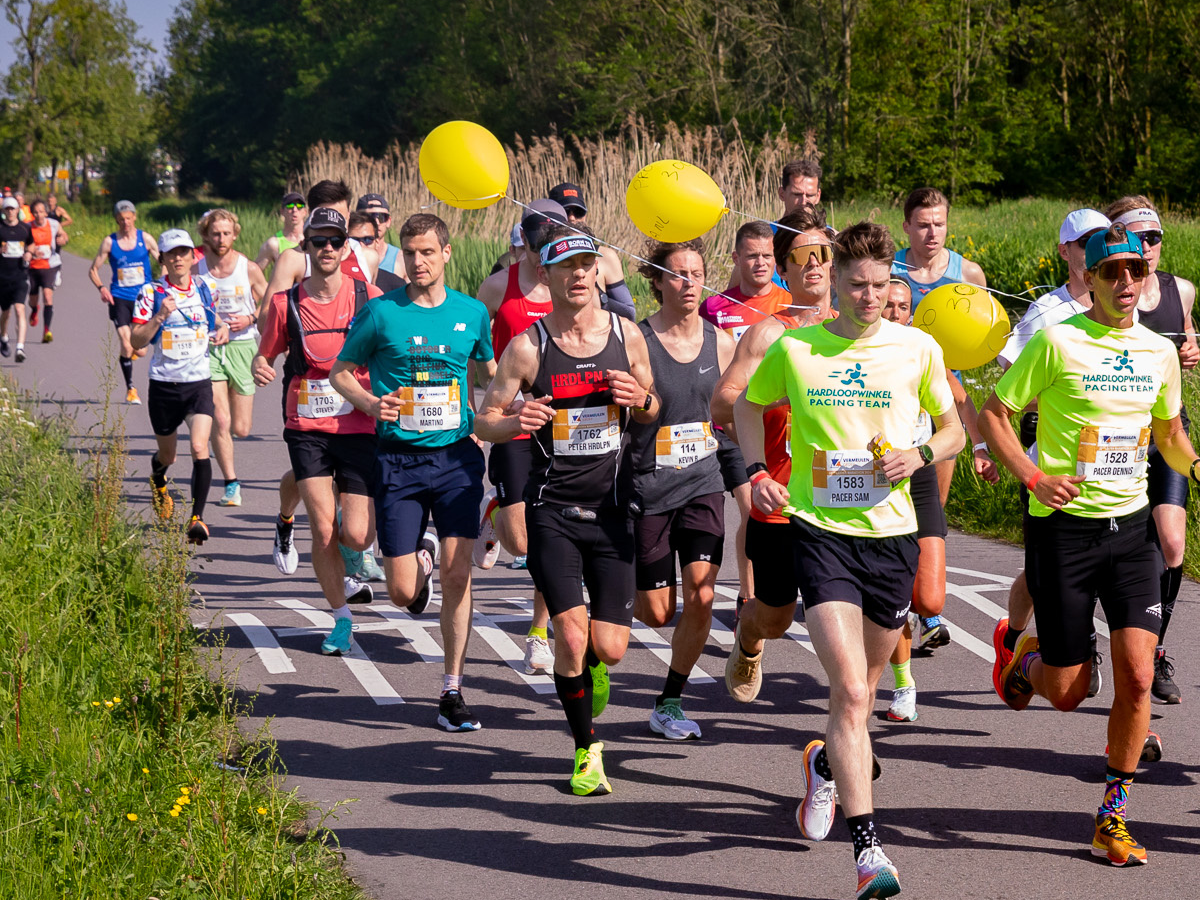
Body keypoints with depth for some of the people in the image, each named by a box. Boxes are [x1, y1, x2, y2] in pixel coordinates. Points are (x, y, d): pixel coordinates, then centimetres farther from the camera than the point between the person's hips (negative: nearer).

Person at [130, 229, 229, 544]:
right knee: (167, 455, 15)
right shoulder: (152, 292, -5)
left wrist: (222, 327, 3)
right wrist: (160, 316, -22)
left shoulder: (204, 288, 4)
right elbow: (136, 341, -8)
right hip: (164, 384, -1)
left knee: (199, 448, -20)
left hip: (199, 382, 1)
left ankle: (197, 517, -14)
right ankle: (158, 480, 52)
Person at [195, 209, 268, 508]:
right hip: (209, 347, -1)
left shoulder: (249, 269, -1)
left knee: (241, 429, 3)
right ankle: (231, 484, -1)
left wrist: (249, 319, -11)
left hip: (243, 346, 1)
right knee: (220, 422, -13)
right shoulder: (196, 270, 0)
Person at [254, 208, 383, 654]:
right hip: (307, 429, 1)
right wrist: (260, 368, -10)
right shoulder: (286, 303, 2)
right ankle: (341, 616, 13)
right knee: (323, 532, -7)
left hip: (359, 428, -1)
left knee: (356, 536, -8)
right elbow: (265, 354, 14)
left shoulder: (368, 298, -1)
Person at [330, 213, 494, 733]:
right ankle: (418, 560, 37)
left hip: (456, 456, 1)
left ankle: (452, 692, 1)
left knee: (457, 572, -10)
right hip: (398, 459, -1)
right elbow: (340, 372, 8)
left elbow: (491, 371, 22)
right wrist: (370, 403, -11)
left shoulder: (472, 313, 5)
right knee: (403, 594, -1)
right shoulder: (381, 313, -2)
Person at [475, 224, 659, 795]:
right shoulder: (527, 348, -5)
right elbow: (484, 421, 1)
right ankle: (587, 752, 10)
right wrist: (515, 423, -22)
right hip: (552, 510, -2)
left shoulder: (627, 335, 2)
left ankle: (589, 666, 36)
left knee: (610, 648, -3)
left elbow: (655, 412, 15)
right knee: (572, 638, -11)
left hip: (612, 508, 2)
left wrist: (641, 398, -9)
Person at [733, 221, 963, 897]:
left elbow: (954, 430, 12)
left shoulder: (919, 349, 0)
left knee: (863, 690, 16)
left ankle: (827, 764, 51)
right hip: (821, 530, -2)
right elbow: (749, 405, 18)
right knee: (851, 691, -17)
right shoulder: (793, 349, -1)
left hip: (892, 534, 3)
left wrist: (921, 454, -9)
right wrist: (758, 472, 3)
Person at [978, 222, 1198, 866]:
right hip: (1064, 527, -3)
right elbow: (993, 414, -4)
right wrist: (1032, 477, -16)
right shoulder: (1056, 342, -9)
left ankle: (1111, 818, 6)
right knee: (1067, 692, 2)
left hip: (1130, 528, 4)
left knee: (1137, 676, -9)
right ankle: (1029, 659, 39)